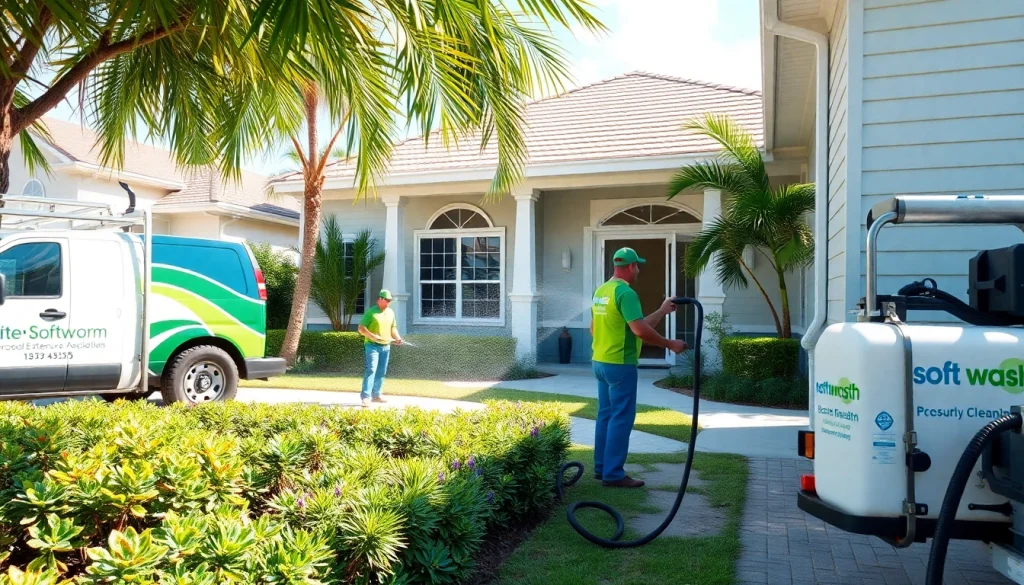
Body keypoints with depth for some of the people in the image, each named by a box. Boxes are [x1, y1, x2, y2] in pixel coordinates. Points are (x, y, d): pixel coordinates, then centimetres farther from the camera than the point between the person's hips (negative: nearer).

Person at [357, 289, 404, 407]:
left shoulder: (390, 312, 12)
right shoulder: (371, 312, -7)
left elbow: (393, 328, 20)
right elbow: (361, 328, -10)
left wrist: (398, 337, 1)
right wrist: (372, 336, -24)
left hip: (386, 346, 6)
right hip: (372, 345, -6)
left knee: (381, 372, 10)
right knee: (371, 370, -16)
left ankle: (376, 395, 22)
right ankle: (365, 397, -18)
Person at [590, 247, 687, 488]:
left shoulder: (601, 291, 12)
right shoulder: (625, 292, -18)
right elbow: (641, 330, -25)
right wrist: (670, 344, -12)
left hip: (600, 362, 9)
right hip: (620, 364, -9)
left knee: (606, 415, 15)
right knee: (621, 418, -3)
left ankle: (602, 467, 22)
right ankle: (613, 474, 1)